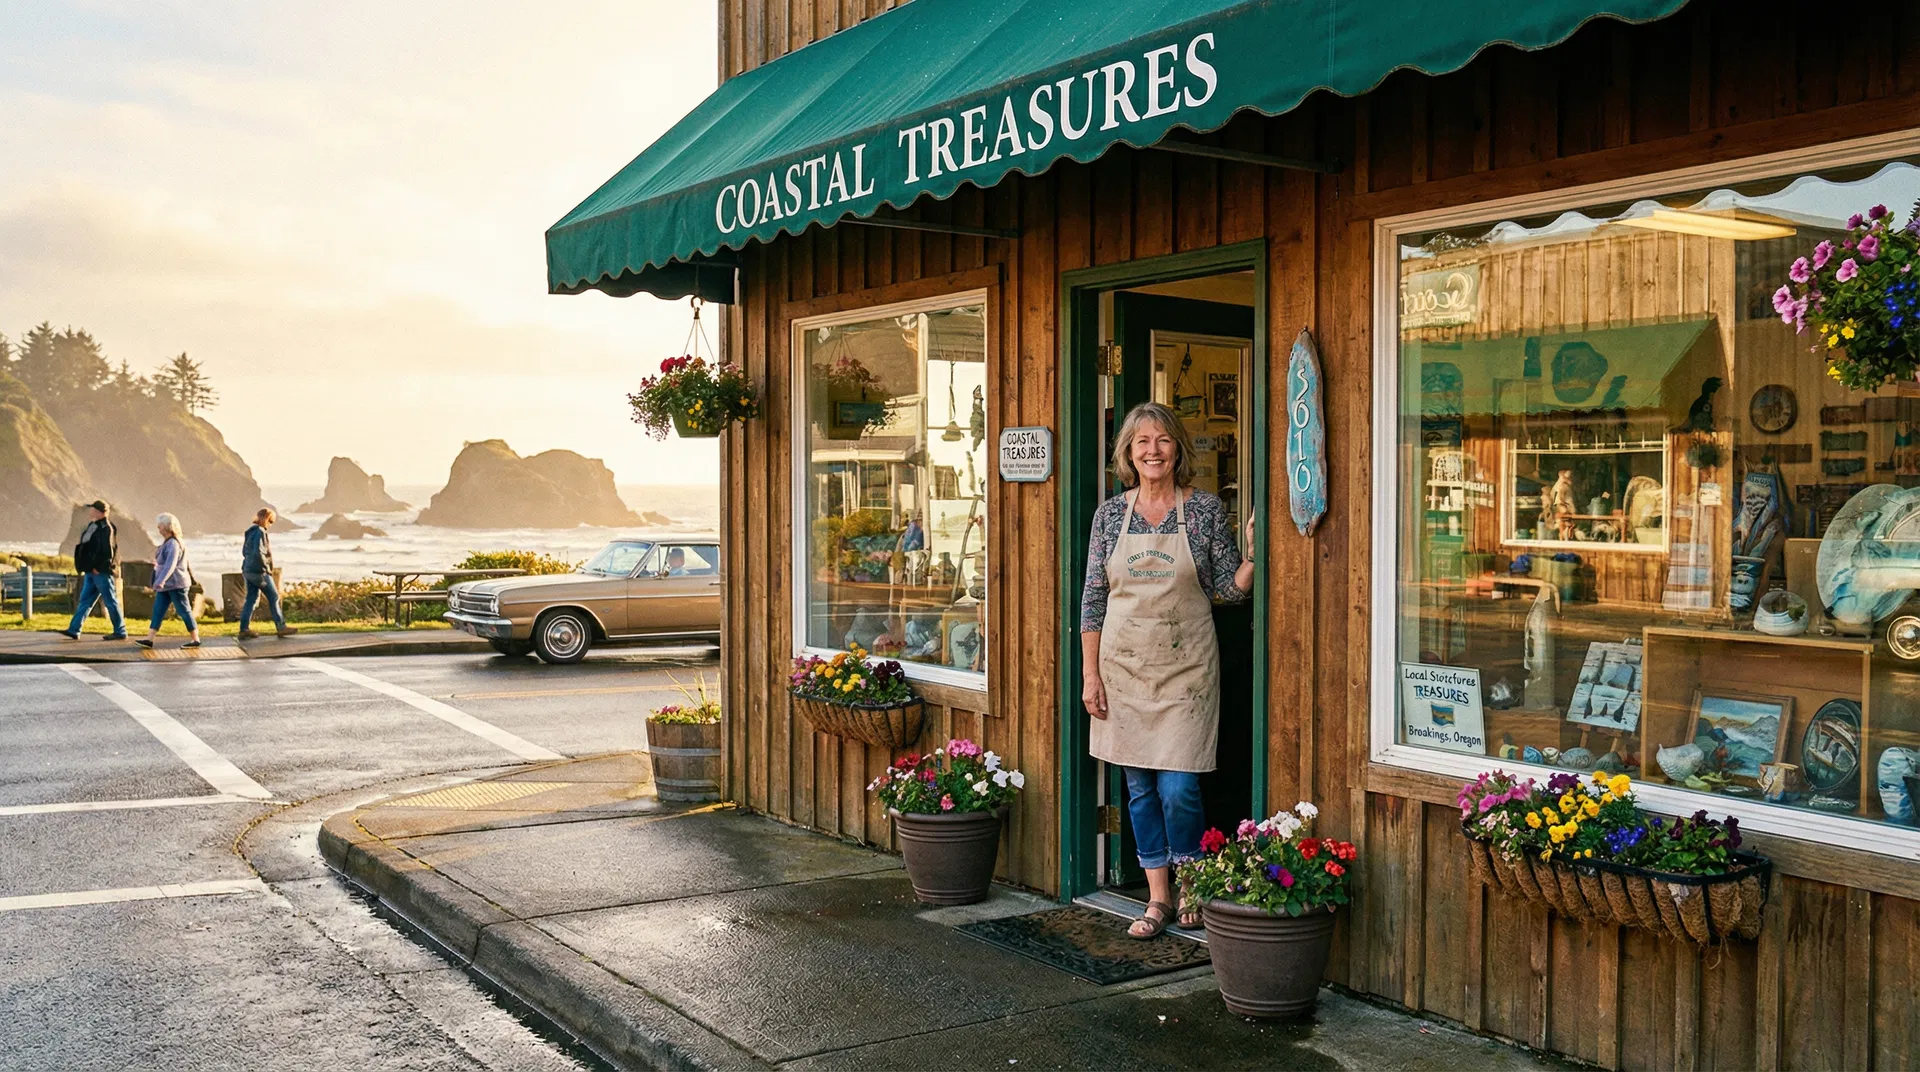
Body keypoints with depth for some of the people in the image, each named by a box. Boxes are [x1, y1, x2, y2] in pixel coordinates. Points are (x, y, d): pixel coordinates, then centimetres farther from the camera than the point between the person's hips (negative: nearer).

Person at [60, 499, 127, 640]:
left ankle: (120, 632, 3)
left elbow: (107, 551, -22)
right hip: (92, 572, 10)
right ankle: (74, 630, 10)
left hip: (101, 571, -10)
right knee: (85, 600, 9)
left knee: (111, 601, -3)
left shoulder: (105, 528, -15)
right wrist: (87, 568, 14)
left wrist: (98, 567, -19)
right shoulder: (93, 526, 14)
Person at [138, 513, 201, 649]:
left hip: (176, 584, -10)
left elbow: (170, 565, -30)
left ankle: (195, 639, 4)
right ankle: (149, 639, 3)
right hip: (166, 586, 10)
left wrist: (160, 582, -39)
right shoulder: (167, 543, 14)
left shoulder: (173, 544, -18)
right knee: (157, 611, 5)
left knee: (184, 611, -3)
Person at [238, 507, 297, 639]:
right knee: (274, 597, 2)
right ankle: (281, 627, 6)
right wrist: (267, 568, -13)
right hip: (259, 571, -9)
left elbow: (244, 551, 19)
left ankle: (244, 629, 8)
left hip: (248, 570, 9)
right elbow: (259, 553, -24)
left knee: (251, 599, 10)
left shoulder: (250, 532, 12)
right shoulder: (260, 532, -16)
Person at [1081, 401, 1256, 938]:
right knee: (1140, 786, 8)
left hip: (1185, 667, -3)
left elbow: (1229, 589, 0)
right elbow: (1093, 598, 5)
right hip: (1125, 666, 3)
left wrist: (1253, 552, -18)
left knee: (1178, 788, -7)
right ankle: (1158, 897, 21)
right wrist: (1091, 672, 1)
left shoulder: (1206, 508, -1)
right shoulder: (1110, 513, 4)